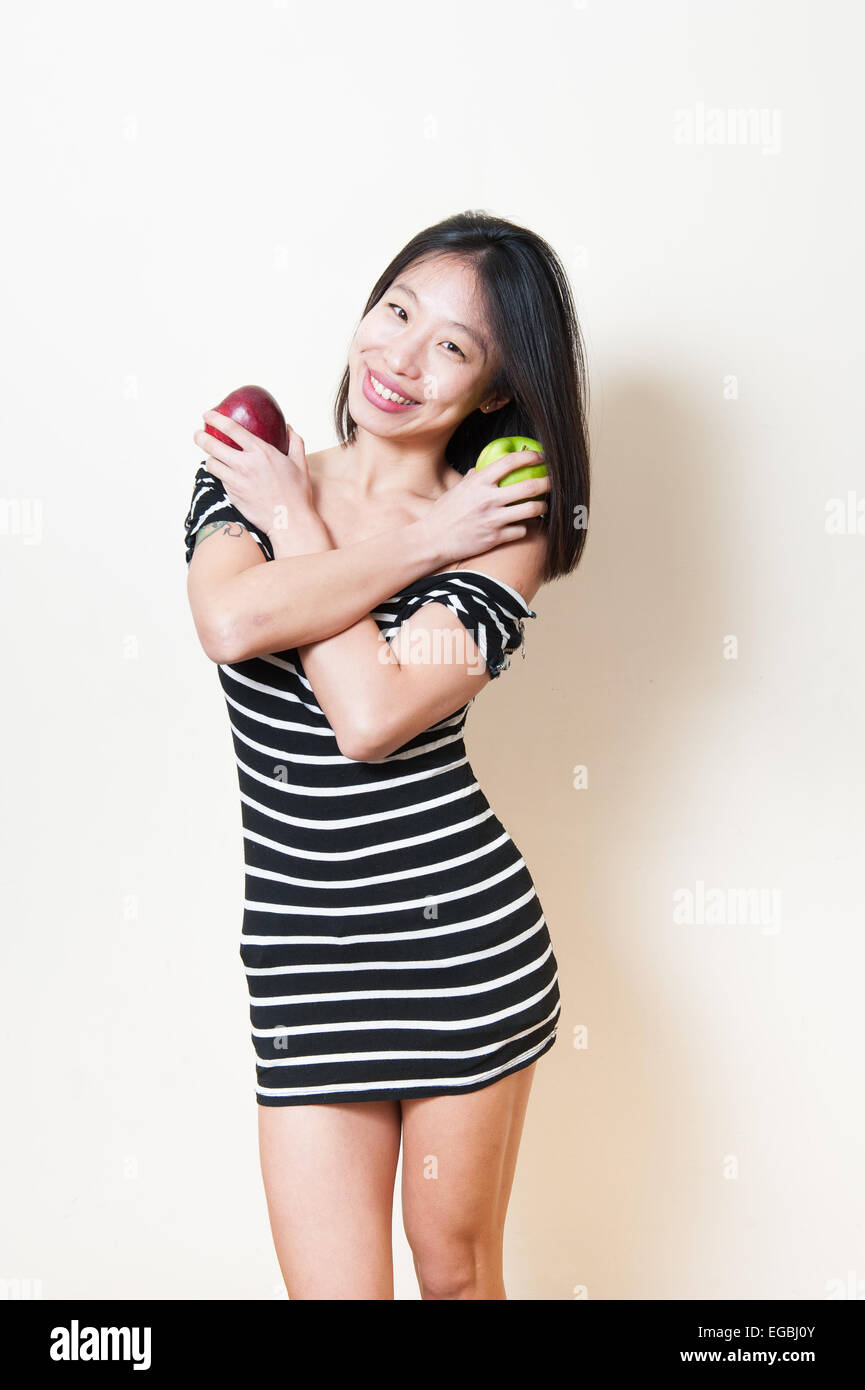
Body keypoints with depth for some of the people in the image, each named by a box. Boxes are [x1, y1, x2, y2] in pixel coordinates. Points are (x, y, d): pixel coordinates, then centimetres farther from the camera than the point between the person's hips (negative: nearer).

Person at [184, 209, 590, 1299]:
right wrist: (419, 546, -13)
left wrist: (298, 525, -9)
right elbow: (231, 622, -19)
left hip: (465, 940, -1)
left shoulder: (498, 532, -5)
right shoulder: (242, 476, 4)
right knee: (333, 1285, 6)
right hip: (302, 961, 2)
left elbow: (370, 715, -21)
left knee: (455, 1266, 17)